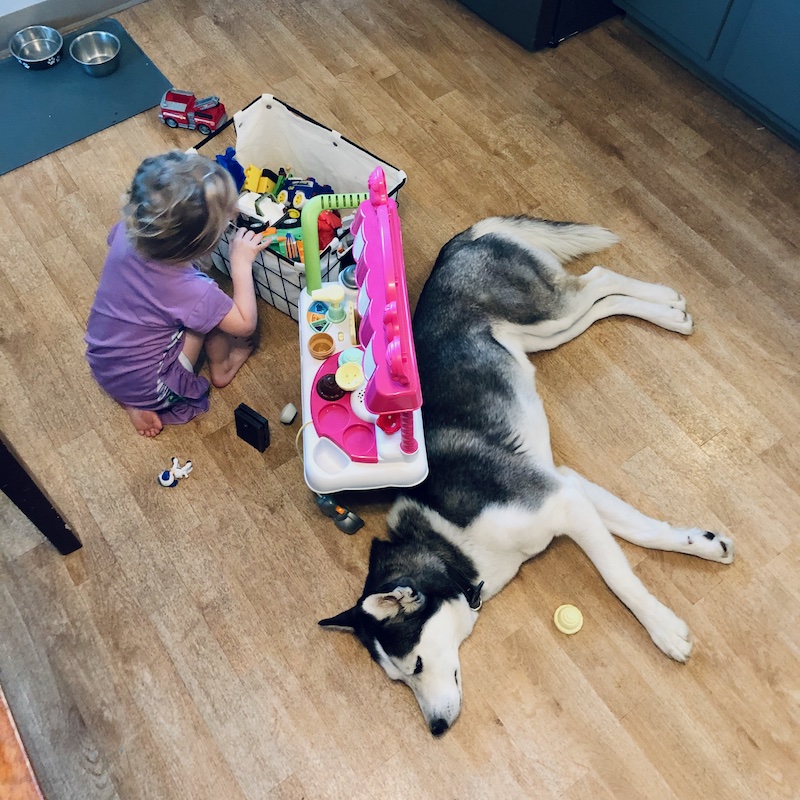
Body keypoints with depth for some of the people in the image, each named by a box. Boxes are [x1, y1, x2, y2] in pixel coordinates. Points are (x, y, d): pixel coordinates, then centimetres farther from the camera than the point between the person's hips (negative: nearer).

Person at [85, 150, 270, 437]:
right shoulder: (191, 292, -33)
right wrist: (242, 263, -14)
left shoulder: (125, 233, -17)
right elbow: (245, 325, -16)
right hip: (146, 388, -6)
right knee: (214, 307, -4)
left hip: (100, 365, 6)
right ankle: (222, 367, 23)